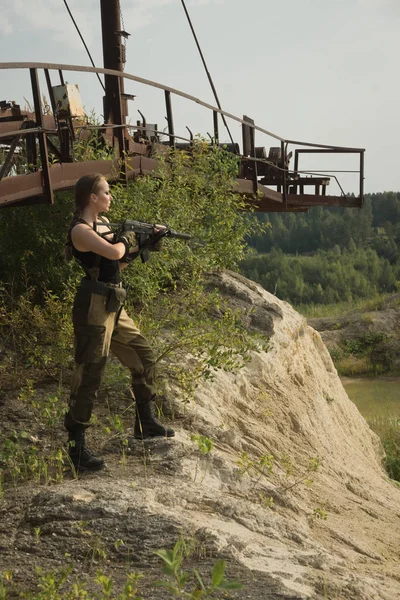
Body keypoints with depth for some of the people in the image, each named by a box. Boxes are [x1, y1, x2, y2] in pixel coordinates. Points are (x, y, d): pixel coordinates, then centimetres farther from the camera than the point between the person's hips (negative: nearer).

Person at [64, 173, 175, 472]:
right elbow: (114, 252, -29)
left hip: (113, 307, 10)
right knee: (89, 376, -7)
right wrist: (126, 238, -8)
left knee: (144, 357, 16)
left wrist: (142, 245, 5)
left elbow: (119, 263, 20)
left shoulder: (104, 223, 13)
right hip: (93, 307, -10)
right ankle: (76, 446, 0)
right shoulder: (81, 230, -15)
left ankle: (146, 423, 30)